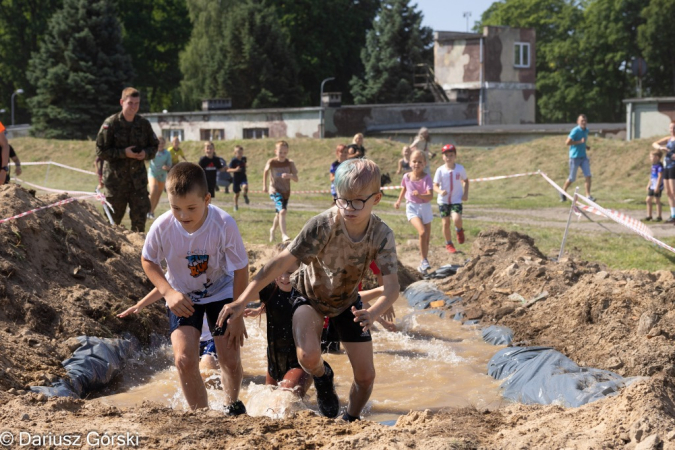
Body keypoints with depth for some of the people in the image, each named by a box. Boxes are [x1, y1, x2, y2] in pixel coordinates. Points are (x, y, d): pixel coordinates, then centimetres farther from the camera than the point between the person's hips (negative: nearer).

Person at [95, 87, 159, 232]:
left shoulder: (144, 124, 3)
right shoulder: (110, 124, -8)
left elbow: (154, 146, 14)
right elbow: (101, 151, -9)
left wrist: (146, 153, -8)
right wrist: (124, 153, -18)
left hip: (138, 178, 3)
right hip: (116, 178, -3)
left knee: (140, 215, 4)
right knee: (113, 217, 5)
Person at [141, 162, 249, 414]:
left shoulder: (224, 224, -30)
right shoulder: (162, 227, -26)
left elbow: (240, 270, -17)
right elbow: (148, 261, -5)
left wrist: (237, 315, -12)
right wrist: (168, 292, -20)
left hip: (221, 292, -1)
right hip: (183, 298, 1)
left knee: (231, 360, -2)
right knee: (184, 359, -15)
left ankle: (232, 406, 30)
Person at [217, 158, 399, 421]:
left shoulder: (382, 235, -24)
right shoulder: (323, 225, -33)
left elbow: (392, 287, -31)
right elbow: (281, 263, -34)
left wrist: (372, 314, -54)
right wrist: (242, 301, -39)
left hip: (347, 301, 3)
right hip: (310, 295, -3)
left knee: (366, 377, 0)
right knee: (309, 356, -31)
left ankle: (351, 421, 33)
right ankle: (322, 378, 8)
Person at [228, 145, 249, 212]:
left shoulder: (244, 159, 0)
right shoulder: (233, 160, -16)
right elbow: (228, 170, -19)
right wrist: (235, 170, -34)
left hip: (243, 177, 2)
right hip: (236, 178, -2)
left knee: (245, 186, -29)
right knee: (236, 193, 10)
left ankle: (245, 196, 3)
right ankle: (236, 206, 31)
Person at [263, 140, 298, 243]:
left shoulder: (290, 163, -9)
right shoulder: (271, 162, -13)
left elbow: (296, 179, -12)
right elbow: (265, 172, 9)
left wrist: (290, 175, -32)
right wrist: (264, 185, 14)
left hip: (286, 192, 4)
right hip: (275, 191, -4)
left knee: (279, 214, 20)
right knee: (282, 211, -26)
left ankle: (273, 230, 46)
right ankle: (284, 234, -25)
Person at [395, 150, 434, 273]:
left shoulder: (426, 177, -13)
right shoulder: (407, 177, -6)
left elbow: (430, 196, -22)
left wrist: (420, 195, -39)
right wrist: (399, 201, 17)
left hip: (425, 208, 1)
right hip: (412, 207, -1)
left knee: (427, 239, 11)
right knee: (422, 232, -25)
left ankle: (423, 265, 30)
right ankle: (424, 261, -15)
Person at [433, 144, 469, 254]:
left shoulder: (460, 168, -4)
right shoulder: (440, 170, -8)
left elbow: (466, 181, 12)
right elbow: (435, 186, -6)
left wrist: (465, 193, -1)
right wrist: (440, 191, -28)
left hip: (456, 200, -1)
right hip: (443, 201, 1)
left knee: (457, 219, -23)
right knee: (445, 223, 4)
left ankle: (459, 230, 13)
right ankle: (448, 244, 25)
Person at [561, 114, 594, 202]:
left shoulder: (586, 131, 10)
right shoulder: (575, 131, -15)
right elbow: (567, 142, -20)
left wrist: (586, 146, 7)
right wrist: (580, 142, -22)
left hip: (583, 157, 6)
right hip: (575, 157, -6)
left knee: (588, 176, -6)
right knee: (572, 178, 4)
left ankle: (588, 196, -4)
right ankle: (563, 192, 27)